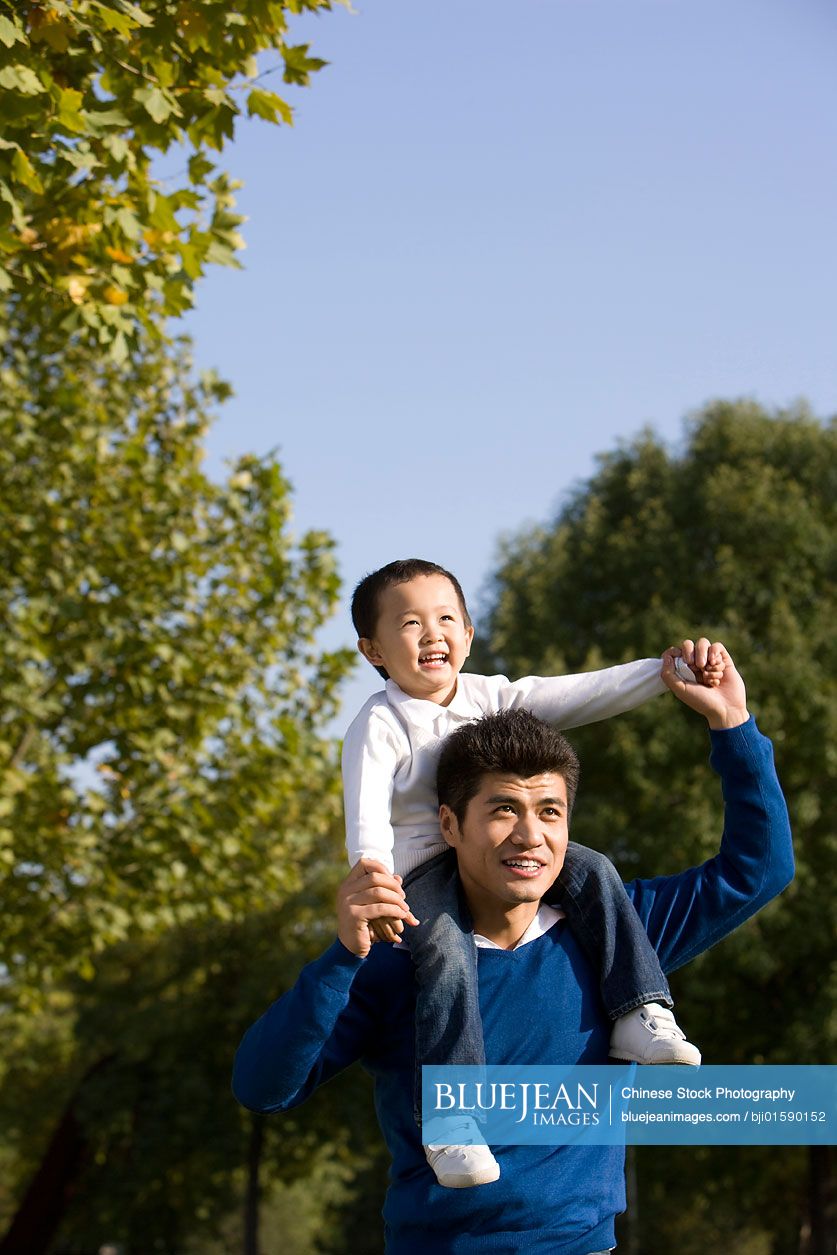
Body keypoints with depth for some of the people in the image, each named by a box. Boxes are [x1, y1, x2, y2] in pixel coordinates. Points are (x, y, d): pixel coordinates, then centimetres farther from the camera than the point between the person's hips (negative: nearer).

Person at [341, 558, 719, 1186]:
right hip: (420, 878, -6)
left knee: (591, 869, -15)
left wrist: (665, 672, -13)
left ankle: (639, 1016, -15)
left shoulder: (490, 697, 9)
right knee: (448, 955, -33)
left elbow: (583, 694, 0)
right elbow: (367, 811, -22)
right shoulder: (378, 726, -7)